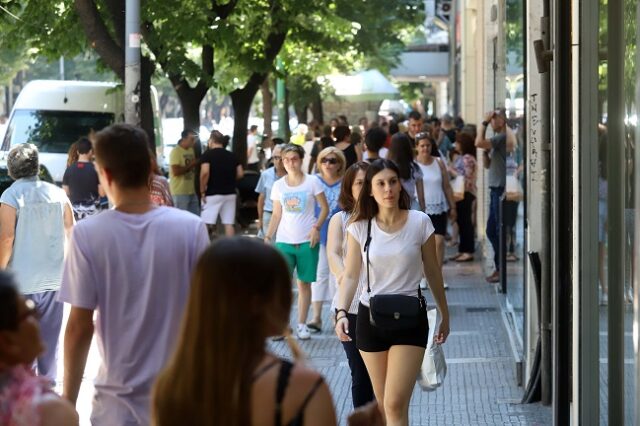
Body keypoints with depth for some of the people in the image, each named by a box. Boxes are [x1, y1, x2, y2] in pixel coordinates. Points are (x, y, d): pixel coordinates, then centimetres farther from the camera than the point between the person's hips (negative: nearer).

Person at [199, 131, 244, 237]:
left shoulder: (208, 154, -6)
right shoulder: (231, 156, 9)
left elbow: (205, 172, -19)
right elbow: (240, 174, 6)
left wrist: (202, 191, -11)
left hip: (213, 194, -5)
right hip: (230, 193, 5)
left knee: (207, 224, -2)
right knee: (229, 224, 6)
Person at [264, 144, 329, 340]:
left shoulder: (312, 182, -1)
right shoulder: (278, 186, 7)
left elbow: (324, 208, 2)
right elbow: (276, 215, 11)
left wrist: (316, 228, -12)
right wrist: (268, 237, 1)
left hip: (307, 241, -1)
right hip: (284, 241, 1)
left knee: (304, 283, 5)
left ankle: (302, 325, 13)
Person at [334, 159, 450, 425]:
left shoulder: (420, 223, -5)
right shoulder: (359, 228, -2)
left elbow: (433, 273, 4)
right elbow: (351, 275, -3)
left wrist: (444, 315, 12)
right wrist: (341, 312, -19)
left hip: (410, 320, -2)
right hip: (371, 318, 3)